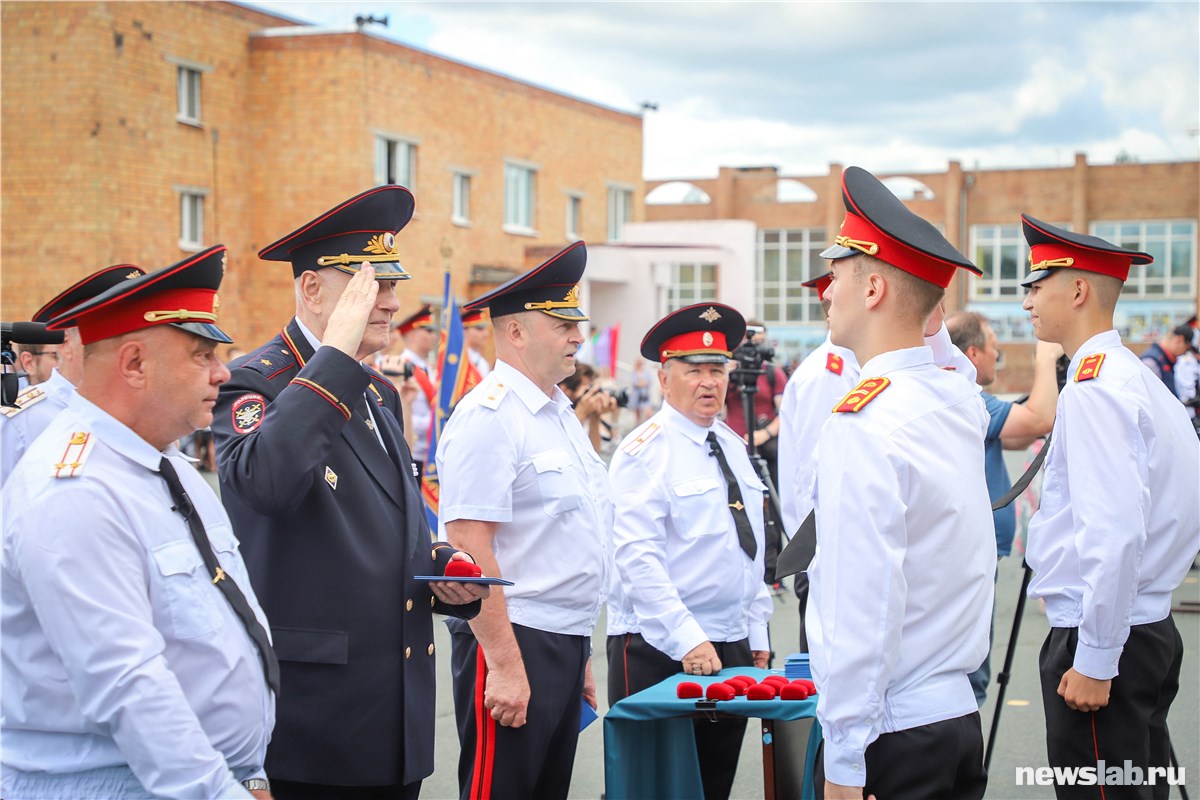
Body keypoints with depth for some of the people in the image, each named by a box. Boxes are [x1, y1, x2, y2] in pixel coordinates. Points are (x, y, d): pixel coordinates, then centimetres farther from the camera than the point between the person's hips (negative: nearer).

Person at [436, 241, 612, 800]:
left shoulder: (561, 415, 15)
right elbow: (470, 549, -20)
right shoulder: (489, 418, -14)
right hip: (513, 647, -9)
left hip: (565, 646, 9)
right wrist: (505, 665, -22)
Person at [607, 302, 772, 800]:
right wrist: (687, 640, -23)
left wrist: (756, 632, 15)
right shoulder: (646, 450, -10)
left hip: (732, 647, 7)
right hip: (659, 649, -7)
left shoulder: (732, 446, 14)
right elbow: (637, 557, -19)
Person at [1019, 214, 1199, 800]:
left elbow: (1115, 532, -24)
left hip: (1103, 641, -10)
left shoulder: (1093, 388, -16)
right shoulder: (1136, 377, 13)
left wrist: (1094, 663, -20)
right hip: (1152, 630, 10)